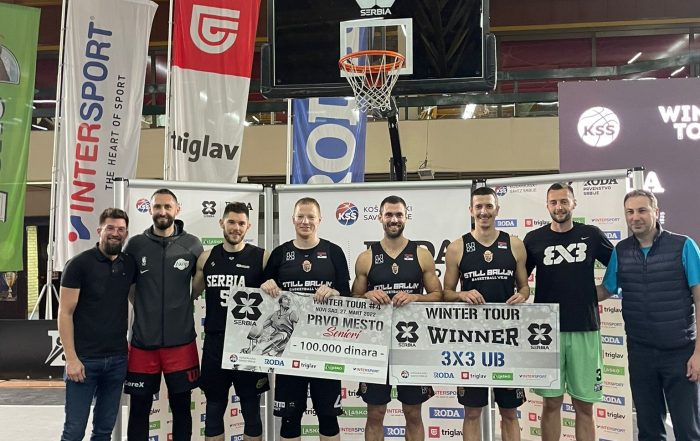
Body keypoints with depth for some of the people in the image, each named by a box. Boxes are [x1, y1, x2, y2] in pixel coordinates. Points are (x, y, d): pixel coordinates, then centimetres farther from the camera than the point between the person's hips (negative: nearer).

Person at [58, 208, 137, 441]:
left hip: (118, 359, 4)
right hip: (84, 359, -4)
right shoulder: (79, 264, -8)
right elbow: (65, 313, -8)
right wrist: (71, 358, -14)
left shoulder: (129, 264, 6)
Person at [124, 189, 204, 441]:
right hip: (143, 340, 0)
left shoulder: (192, 245, -1)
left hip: (181, 341, 0)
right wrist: (144, 308, 5)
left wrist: (182, 305, 7)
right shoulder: (135, 245, 0)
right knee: (139, 408, 10)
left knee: (181, 406, 11)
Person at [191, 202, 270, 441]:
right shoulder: (206, 258, 5)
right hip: (215, 342, 3)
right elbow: (191, 294, 14)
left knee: (251, 408, 9)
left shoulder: (261, 257, -4)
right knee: (214, 408, 13)